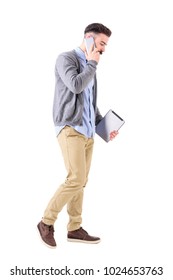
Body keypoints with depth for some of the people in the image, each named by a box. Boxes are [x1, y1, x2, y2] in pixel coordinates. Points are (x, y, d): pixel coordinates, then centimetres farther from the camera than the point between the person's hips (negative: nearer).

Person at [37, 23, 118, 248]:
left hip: (87, 131, 8)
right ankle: (47, 222, -1)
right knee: (76, 180, -14)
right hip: (70, 129, -8)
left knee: (81, 182, 5)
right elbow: (76, 86, -20)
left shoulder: (89, 66, 21)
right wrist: (93, 64, -5)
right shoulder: (66, 58, -3)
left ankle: (75, 228, 11)